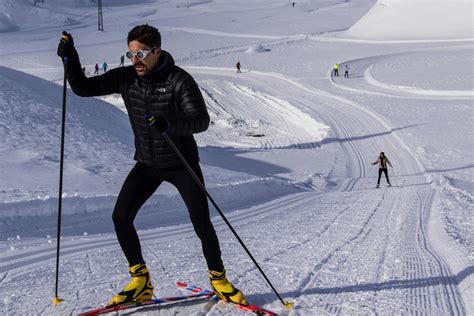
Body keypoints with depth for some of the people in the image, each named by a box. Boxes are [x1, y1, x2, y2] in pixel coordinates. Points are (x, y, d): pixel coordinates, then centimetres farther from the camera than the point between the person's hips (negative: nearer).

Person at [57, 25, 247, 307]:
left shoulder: (179, 80, -20)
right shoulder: (125, 77, -6)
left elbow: (201, 120, -28)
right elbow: (83, 88, -1)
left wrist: (171, 124, -47)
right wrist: (70, 58, -18)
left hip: (182, 162, -4)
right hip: (147, 164, 4)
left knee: (202, 223, -8)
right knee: (121, 217, -8)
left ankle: (219, 279, 16)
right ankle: (140, 282, 8)